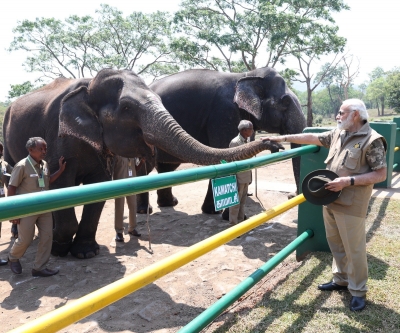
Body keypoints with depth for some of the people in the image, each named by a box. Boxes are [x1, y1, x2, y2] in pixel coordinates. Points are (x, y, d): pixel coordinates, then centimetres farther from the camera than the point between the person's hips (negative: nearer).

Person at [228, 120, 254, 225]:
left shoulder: (247, 141, 10)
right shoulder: (235, 142, -15)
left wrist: (250, 177, 16)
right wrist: (235, 180, -18)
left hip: (246, 177, 8)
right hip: (239, 178, -8)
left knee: (242, 201, 15)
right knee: (236, 202, 1)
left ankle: (240, 222, 26)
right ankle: (233, 224, 11)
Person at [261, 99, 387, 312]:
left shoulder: (372, 140, -13)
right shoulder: (338, 134, 8)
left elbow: (381, 175, -14)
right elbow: (313, 138, 15)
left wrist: (348, 181, -22)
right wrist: (283, 138, 14)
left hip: (350, 205, -7)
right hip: (330, 200, 7)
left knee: (354, 249, 4)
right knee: (336, 244, 17)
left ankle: (358, 291, 20)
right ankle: (341, 280, 34)